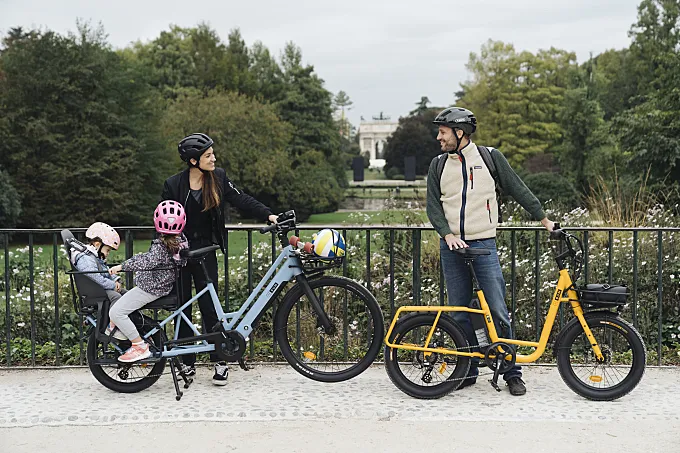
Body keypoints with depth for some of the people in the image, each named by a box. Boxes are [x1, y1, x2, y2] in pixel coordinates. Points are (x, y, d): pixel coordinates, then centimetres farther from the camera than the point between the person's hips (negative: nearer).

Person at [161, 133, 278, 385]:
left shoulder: (218, 178, 0)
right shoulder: (173, 185, -6)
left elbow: (241, 200, -2)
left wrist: (268, 215, -14)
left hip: (205, 251, 1)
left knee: (209, 305, -4)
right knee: (183, 306, 5)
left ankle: (219, 361, 4)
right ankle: (188, 362, 15)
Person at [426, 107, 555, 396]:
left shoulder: (489, 157, 2)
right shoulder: (438, 165, 8)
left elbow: (518, 190, 7)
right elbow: (433, 207, 4)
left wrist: (544, 220, 7)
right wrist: (448, 235, -12)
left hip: (483, 244, -3)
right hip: (451, 247, 3)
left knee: (498, 312, -7)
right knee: (460, 315, 6)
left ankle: (512, 374, 5)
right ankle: (468, 371, 17)